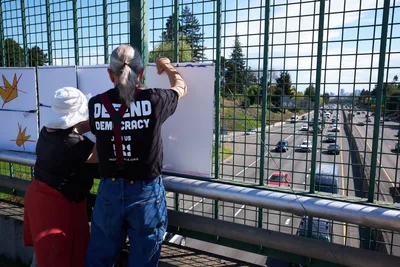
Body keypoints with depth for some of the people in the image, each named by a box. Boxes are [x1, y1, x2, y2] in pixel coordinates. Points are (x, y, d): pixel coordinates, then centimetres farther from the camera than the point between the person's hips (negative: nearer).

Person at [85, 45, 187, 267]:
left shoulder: (96, 104, -6)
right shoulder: (153, 100, -12)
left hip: (109, 192, 3)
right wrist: (167, 66, 28)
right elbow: (181, 87, 9)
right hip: (146, 193, -2)